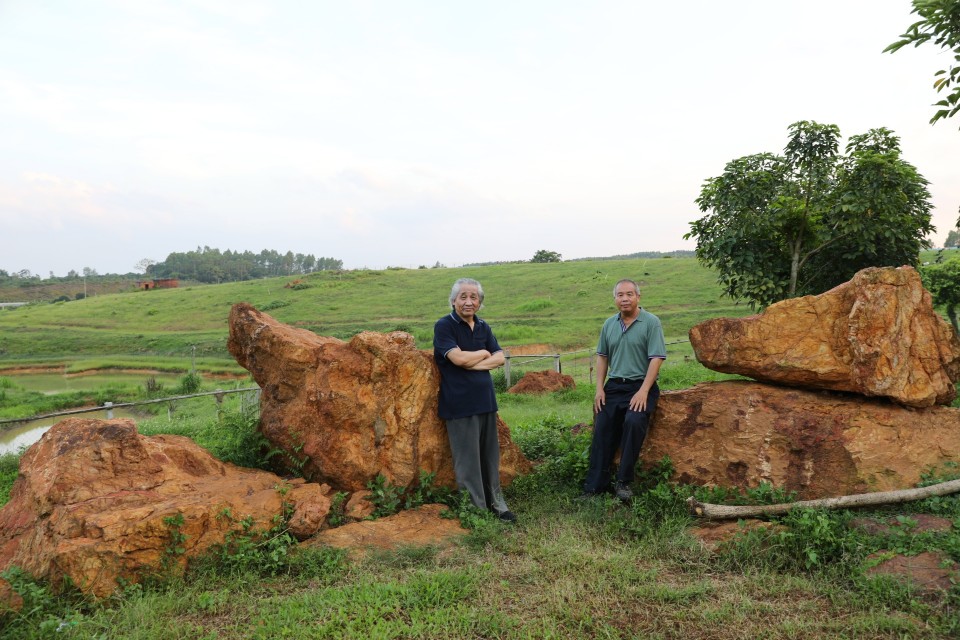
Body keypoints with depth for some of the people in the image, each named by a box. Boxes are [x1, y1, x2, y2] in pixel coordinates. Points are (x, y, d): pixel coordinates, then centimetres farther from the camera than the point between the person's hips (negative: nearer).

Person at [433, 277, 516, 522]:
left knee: (490, 456, 13)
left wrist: (473, 364, -13)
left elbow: (499, 358, 3)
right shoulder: (444, 326, -7)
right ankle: (476, 509, 13)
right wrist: (484, 353, -2)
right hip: (460, 404, -6)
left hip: (486, 400, 6)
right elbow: (458, 358, -19)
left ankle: (496, 503, 26)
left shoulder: (483, 327, 11)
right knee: (468, 459, 2)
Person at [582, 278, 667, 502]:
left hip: (640, 386, -5)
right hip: (613, 386, 5)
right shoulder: (609, 324, 10)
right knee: (602, 432, -2)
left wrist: (643, 391, -19)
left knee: (634, 422, -29)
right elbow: (602, 357, 15)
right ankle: (595, 487, 5)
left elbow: (656, 359, -12)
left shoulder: (651, 322, -7)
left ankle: (624, 482, -16)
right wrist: (599, 388, 5)